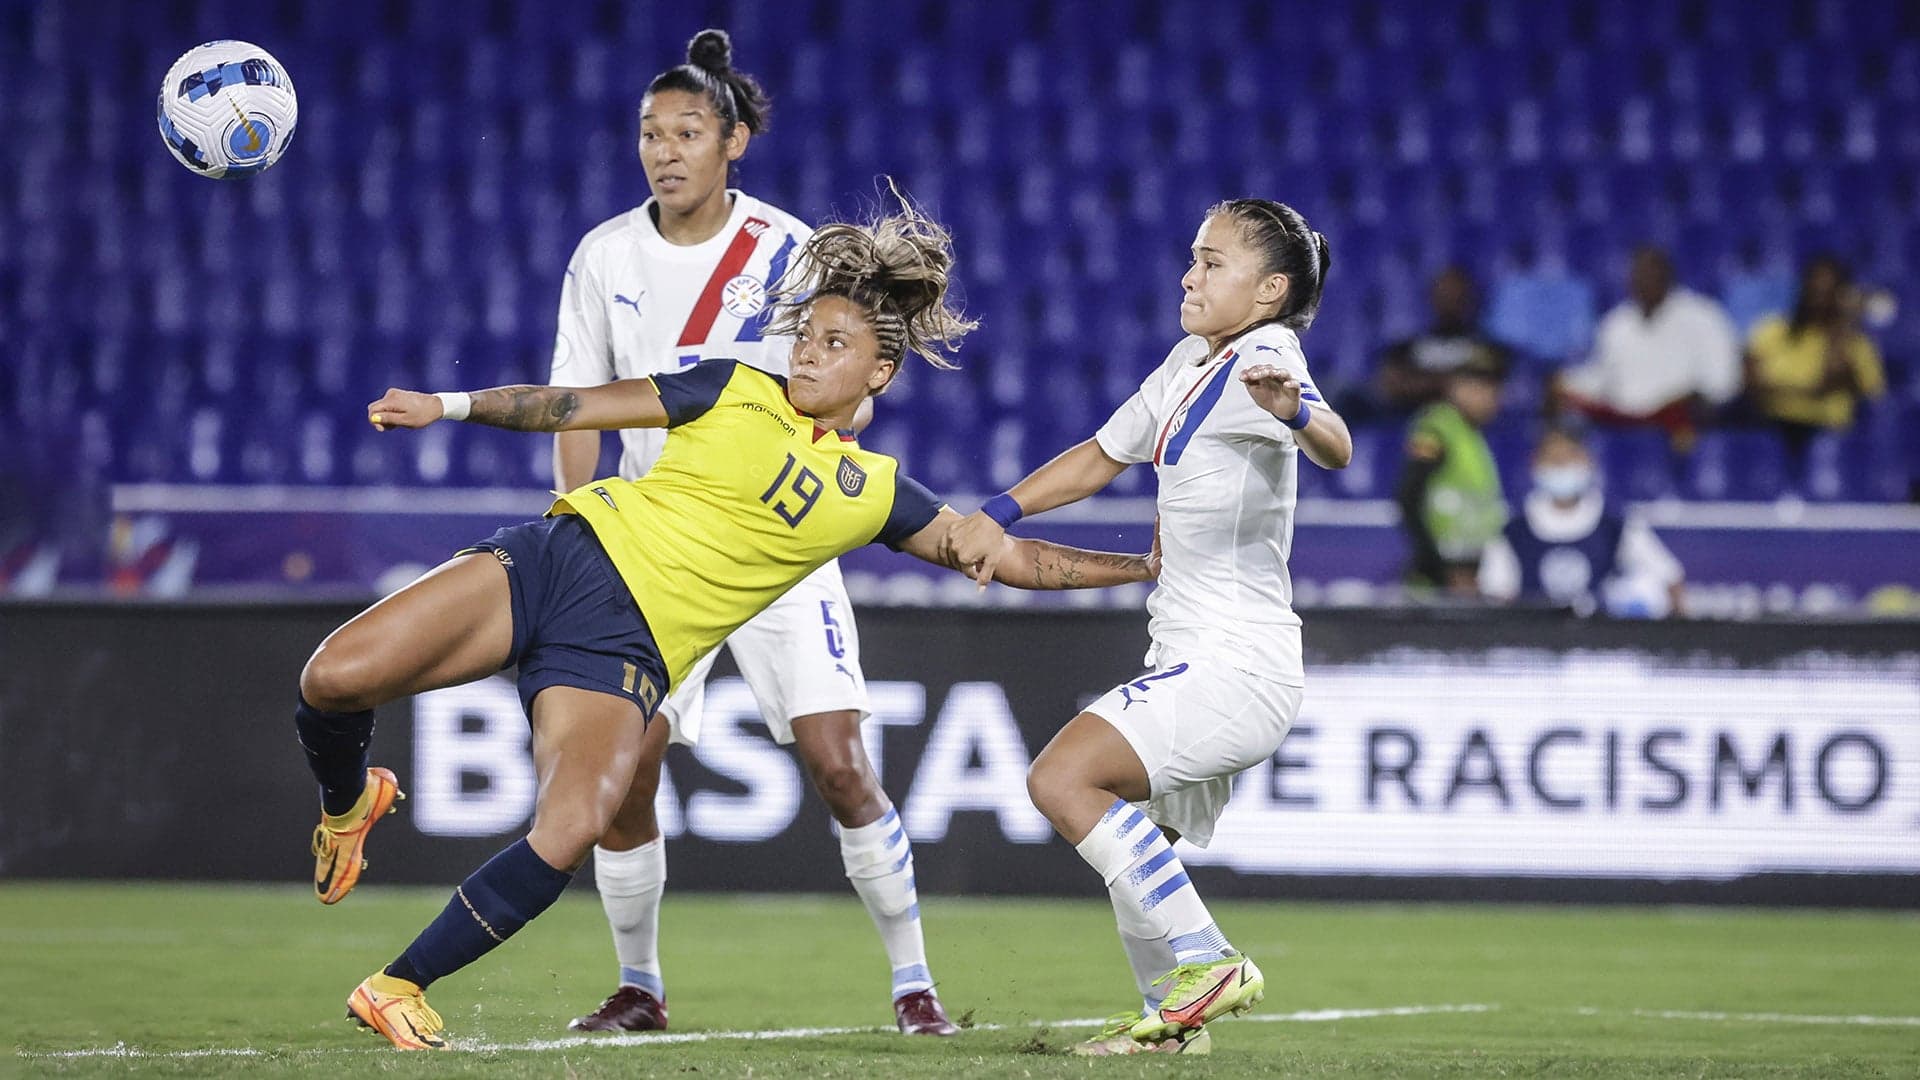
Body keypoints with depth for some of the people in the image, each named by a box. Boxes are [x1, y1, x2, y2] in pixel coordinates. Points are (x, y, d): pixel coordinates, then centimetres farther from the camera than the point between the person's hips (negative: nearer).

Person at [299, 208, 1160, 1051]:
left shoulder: (873, 493, 12)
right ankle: (349, 800, 18)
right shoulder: (735, 391, 9)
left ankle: (399, 988, -14)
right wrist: (451, 406, 0)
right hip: (558, 559, 0)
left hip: (626, 653, 0)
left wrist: (1141, 566, 14)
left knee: (571, 834, -30)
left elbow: (1009, 557, 17)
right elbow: (574, 407, 10)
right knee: (335, 678, -20)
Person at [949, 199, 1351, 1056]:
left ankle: (1209, 964, -20)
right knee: (1132, 837, 21)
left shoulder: (1262, 362, -17)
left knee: (1063, 778, -21)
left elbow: (1335, 449, -37)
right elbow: (1103, 454, 24)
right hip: (1193, 662, 10)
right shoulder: (1191, 362, 11)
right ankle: (1170, 1016, 32)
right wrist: (997, 516, 14)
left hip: (1235, 667, -10)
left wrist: (1293, 411, -59)